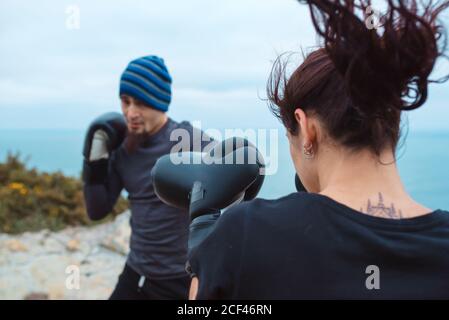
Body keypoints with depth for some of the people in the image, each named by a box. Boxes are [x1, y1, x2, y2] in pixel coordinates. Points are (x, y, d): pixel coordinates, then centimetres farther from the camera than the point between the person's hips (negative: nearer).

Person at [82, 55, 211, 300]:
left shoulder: (189, 140, -16)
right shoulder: (122, 149, 1)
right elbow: (97, 211, 4)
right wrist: (95, 159, -8)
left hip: (182, 280, -5)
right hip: (136, 274, 5)